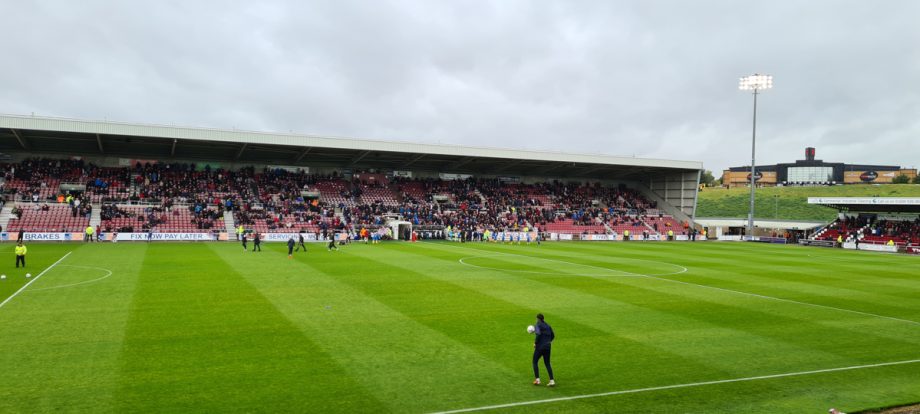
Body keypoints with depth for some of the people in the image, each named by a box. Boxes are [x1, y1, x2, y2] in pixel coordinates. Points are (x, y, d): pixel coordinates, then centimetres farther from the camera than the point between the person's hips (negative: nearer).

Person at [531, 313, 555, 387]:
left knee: (535, 362, 11)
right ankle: (552, 380, 2)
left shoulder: (537, 325, -8)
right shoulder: (548, 326, 12)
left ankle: (537, 379, 5)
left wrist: (535, 343, -15)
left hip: (540, 347, -6)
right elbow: (553, 336, 18)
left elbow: (538, 334, -26)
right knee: (547, 363, 13)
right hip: (548, 347, 6)